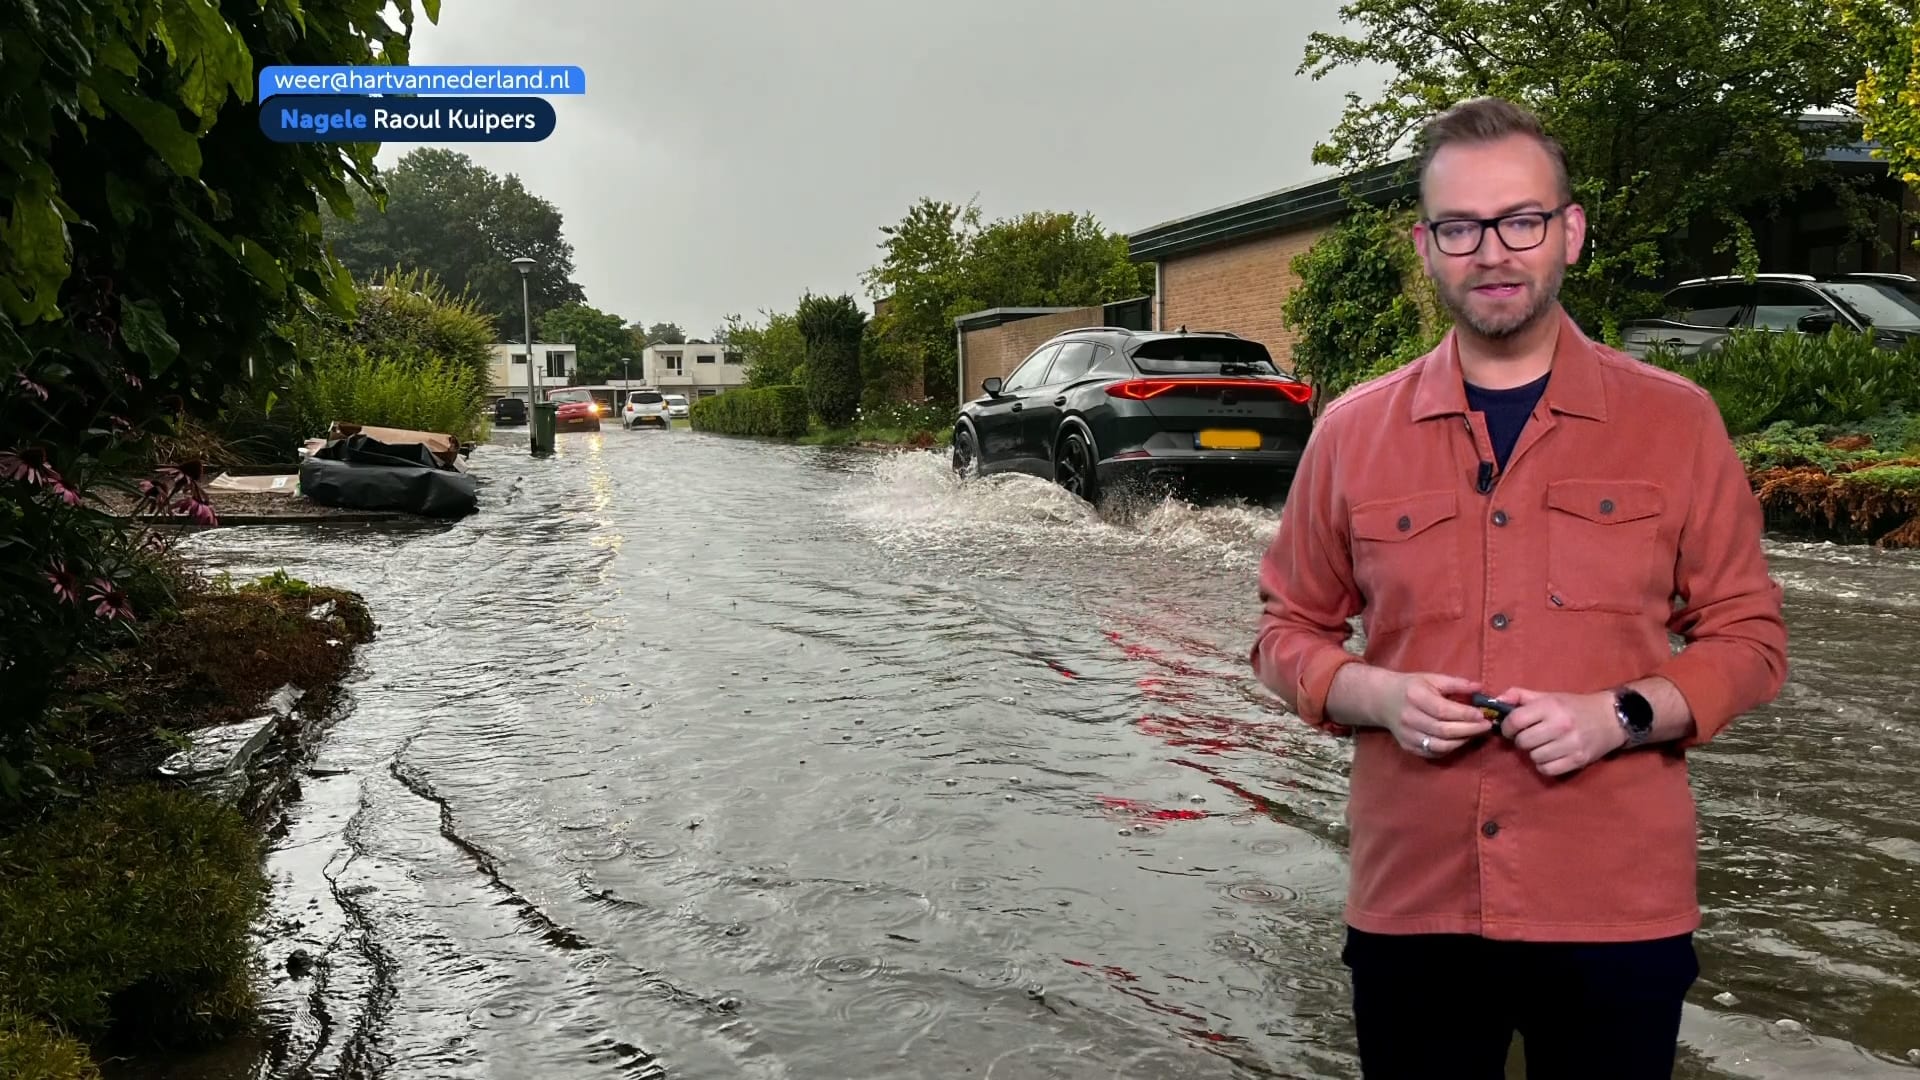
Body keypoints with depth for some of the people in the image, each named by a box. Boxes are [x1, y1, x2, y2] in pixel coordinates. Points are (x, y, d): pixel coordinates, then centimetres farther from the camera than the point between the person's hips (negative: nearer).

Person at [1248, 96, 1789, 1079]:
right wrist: (1379, 695, -10)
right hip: (1408, 904, 1)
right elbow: (1289, 630, 9)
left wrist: (1620, 714, -14)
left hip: (1618, 915, -1)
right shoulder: (1352, 432, 2)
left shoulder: (1675, 422, 0)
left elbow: (1747, 639, 4)